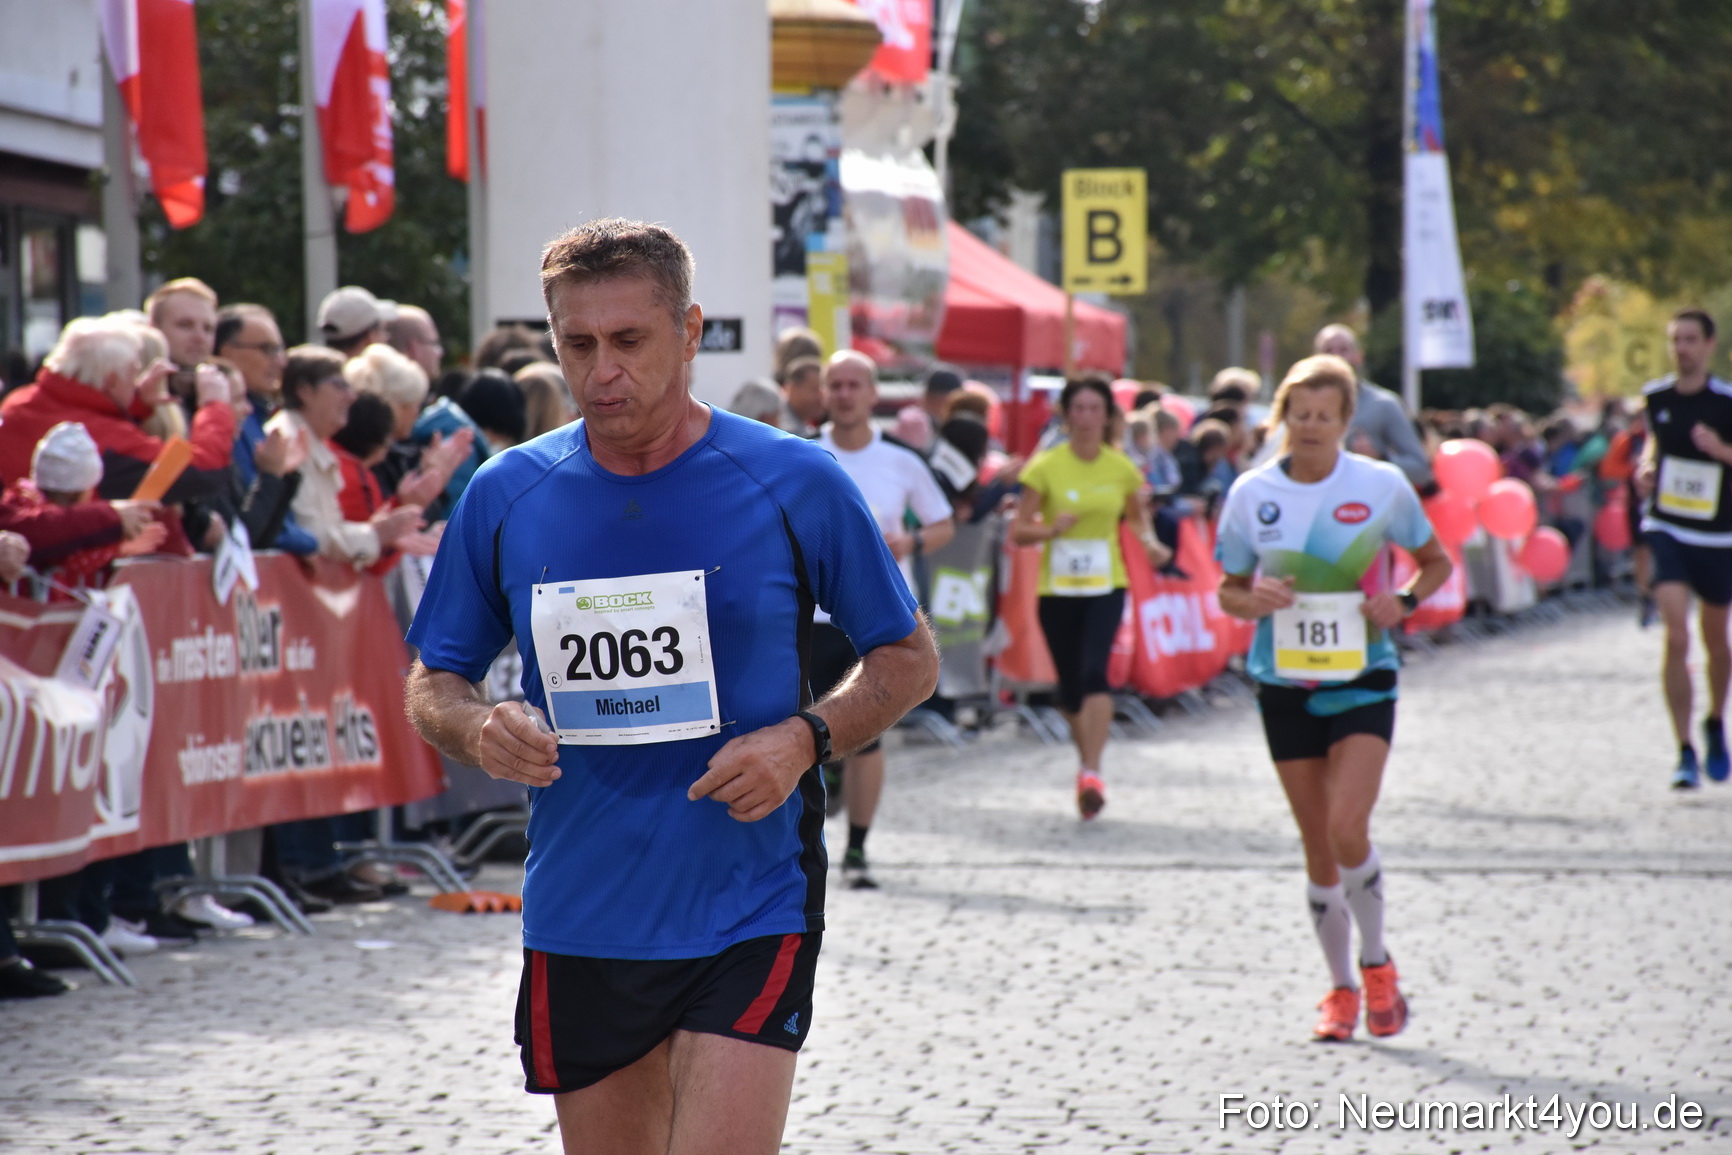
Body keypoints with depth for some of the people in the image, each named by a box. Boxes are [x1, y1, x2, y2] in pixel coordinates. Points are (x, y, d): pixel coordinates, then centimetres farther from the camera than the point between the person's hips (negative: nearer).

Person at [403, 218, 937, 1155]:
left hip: (748, 915, -3)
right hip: (577, 924, 3)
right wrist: (477, 729, -12)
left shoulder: (796, 484, -4)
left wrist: (806, 739, -13)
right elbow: (431, 686, 12)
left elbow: (908, 657, 6)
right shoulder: (504, 497, 2)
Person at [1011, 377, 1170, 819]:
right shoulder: (1046, 467, -4)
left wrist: (1150, 542, 0)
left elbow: (1136, 514, 20)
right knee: (1070, 686, 8)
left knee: (1094, 671, -21)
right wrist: (1051, 529, -23)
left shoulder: (1121, 468, 2)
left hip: (1106, 587, 0)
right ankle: (1086, 757, 36)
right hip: (1057, 588, 0)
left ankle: (1092, 773, -25)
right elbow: (1018, 531, -3)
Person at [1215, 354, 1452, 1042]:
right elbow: (1228, 591, 8)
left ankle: (1376, 964, 6)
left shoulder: (1382, 485, -4)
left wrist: (1404, 602, -10)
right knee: (1318, 845, 6)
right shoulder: (1252, 493, 0)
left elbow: (1435, 561, 9)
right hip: (1284, 684, 2)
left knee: (1347, 828, -18)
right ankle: (1341, 988, 22)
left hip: (1362, 680, -2)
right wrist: (1254, 598, -15)